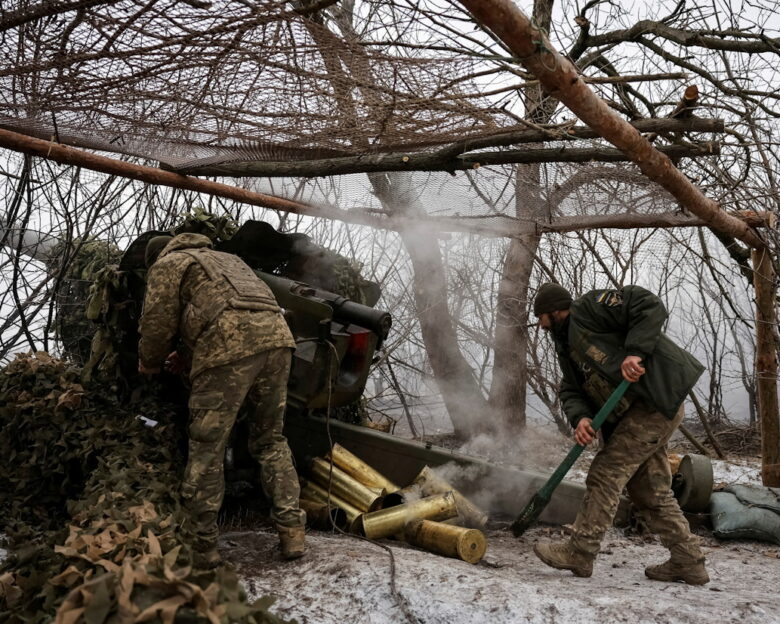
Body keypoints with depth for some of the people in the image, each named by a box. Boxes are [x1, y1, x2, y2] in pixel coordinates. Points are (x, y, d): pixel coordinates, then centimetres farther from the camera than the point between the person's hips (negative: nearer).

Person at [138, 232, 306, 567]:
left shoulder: (167, 265, 18)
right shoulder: (226, 258, 39)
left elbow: (158, 324, 8)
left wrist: (149, 364, 30)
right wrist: (186, 356, 47)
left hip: (229, 344, -6)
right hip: (276, 335, 7)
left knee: (207, 448, 3)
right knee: (270, 440, 18)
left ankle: (201, 545, 8)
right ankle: (291, 532, 12)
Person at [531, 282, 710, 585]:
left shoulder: (590, 307, -7)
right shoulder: (567, 347, 20)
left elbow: (650, 307, -16)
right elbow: (571, 391, 9)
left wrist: (635, 351, -25)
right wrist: (579, 417, -11)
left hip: (656, 400, -10)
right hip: (634, 412, 10)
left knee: (606, 474, -10)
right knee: (649, 490, 12)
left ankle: (579, 553, -5)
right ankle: (688, 561, 19)